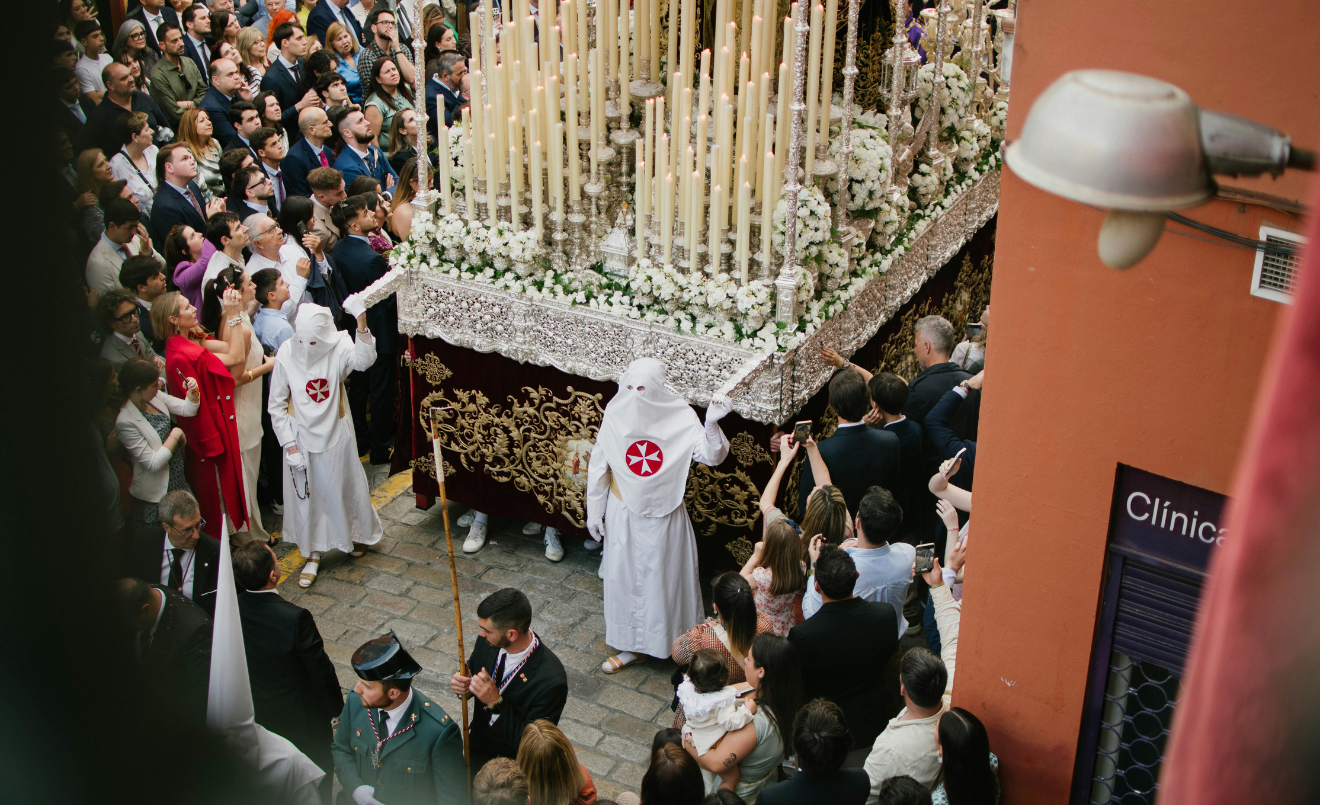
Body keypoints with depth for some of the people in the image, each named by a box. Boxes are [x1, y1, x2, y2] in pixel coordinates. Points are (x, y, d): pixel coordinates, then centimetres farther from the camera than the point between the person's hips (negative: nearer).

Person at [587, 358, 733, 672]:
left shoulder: (679, 419, -16)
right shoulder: (615, 419, -10)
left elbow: (712, 456, -20)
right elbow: (598, 468, 1)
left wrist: (712, 424, -39)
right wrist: (594, 513, 6)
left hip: (663, 517, -2)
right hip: (624, 515, 2)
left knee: (666, 577, 10)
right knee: (624, 577, 14)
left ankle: (676, 643, 30)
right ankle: (630, 645, 32)